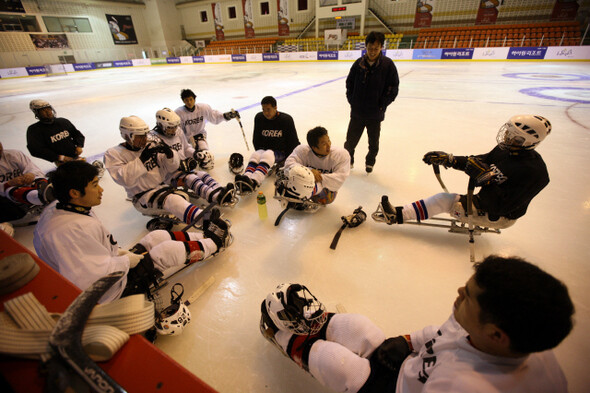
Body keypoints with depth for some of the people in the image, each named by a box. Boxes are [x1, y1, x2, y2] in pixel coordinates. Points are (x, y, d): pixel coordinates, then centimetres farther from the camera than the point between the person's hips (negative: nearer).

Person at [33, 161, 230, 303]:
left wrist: (118, 252, 4)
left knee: (160, 236, 8)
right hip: (108, 295, -9)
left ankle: (205, 236, 23)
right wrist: (128, 260, -18)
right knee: (170, 249, -5)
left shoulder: (55, 210, -2)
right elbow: (98, 277, -34)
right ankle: (213, 243, 19)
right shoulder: (73, 229, -34)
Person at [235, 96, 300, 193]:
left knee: (268, 155, -35)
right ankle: (246, 178, -55)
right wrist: (261, 154, -2)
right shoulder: (259, 118, 0)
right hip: (264, 150, 4)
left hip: (281, 152, -4)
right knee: (255, 155, -29)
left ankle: (253, 181, -60)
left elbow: (294, 142, -5)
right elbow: (256, 140, 8)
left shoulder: (286, 119, -9)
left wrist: (286, 159, -5)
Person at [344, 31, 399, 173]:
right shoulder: (359, 63, -2)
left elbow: (393, 88, -3)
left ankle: (370, 162, 37)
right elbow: (349, 83, 10)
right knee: (351, 140, 10)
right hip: (357, 112, 1)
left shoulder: (387, 64, -7)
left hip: (375, 114, -1)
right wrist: (352, 100, 1)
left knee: (373, 142, 14)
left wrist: (381, 105, -9)